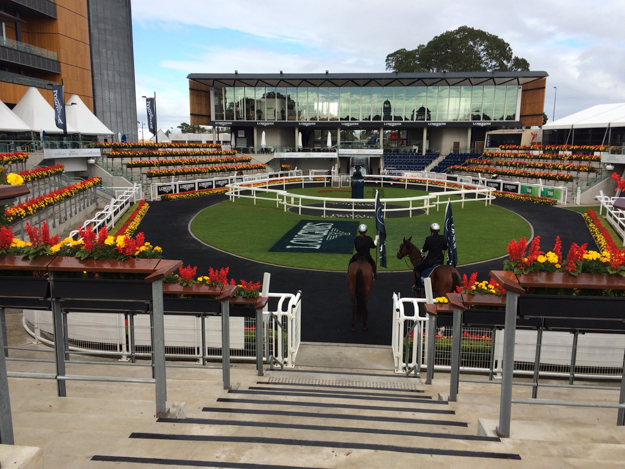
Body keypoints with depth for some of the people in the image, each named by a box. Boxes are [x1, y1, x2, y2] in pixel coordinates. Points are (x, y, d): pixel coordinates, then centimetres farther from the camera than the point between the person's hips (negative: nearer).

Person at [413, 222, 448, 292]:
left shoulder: (428, 239, -17)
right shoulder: (443, 238, -5)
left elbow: (424, 250, -5)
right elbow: (445, 248, 9)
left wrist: (422, 251, 18)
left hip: (430, 260, -5)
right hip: (440, 260, 5)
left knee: (417, 268, 12)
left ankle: (418, 286, 14)